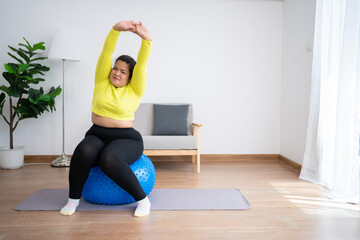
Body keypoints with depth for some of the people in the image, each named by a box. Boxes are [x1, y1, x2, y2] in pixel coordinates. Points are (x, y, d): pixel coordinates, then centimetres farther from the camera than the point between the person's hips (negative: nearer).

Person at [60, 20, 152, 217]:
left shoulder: (134, 90, 1)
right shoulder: (101, 82, 7)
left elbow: (142, 64, -14)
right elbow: (106, 53, -6)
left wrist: (146, 40, -30)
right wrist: (116, 30, -21)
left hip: (126, 139, -3)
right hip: (97, 136, 3)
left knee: (109, 159, -36)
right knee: (84, 151, -32)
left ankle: (143, 200, -19)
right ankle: (73, 199, -9)